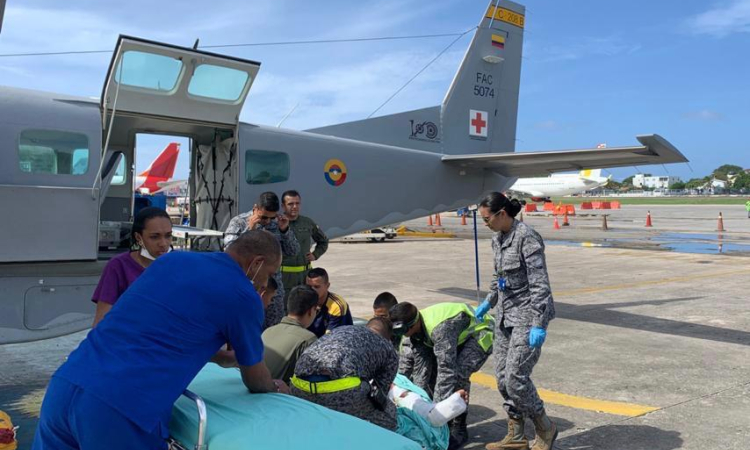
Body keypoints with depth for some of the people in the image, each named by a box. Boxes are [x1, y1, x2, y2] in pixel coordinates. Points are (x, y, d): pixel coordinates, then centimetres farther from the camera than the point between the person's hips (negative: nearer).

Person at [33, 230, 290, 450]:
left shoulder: (171, 259, 16)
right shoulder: (242, 296, -2)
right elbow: (255, 379, 13)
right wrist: (273, 387, 36)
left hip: (64, 386, 7)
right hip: (121, 410, -7)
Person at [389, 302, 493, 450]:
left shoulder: (439, 328, -40)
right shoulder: (416, 329, -13)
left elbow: (447, 369, -41)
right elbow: (421, 367, -10)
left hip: (480, 334, -8)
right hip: (460, 336, 9)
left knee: (458, 373, -27)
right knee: (431, 369, -2)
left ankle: (459, 429, -11)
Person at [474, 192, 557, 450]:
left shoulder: (526, 238, -17)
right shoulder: (497, 239, 9)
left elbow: (539, 284, -19)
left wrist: (539, 325, -22)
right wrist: (489, 302, 27)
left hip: (527, 315, -8)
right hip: (506, 315, 8)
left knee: (516, 376, -10)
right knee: (502, 377, 7)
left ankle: (545, 429, 13)